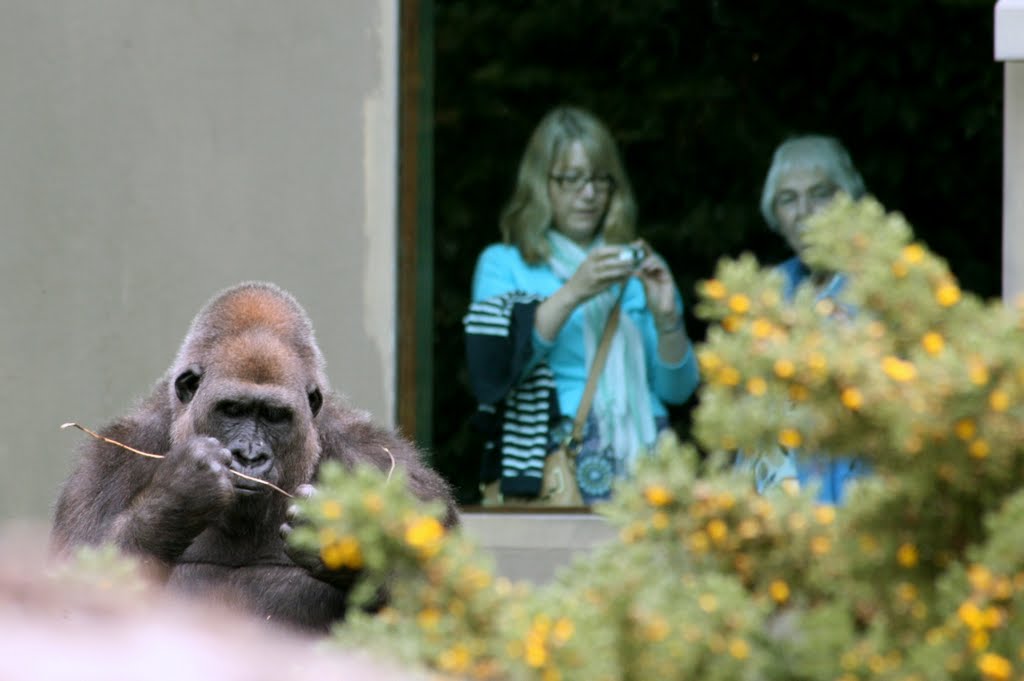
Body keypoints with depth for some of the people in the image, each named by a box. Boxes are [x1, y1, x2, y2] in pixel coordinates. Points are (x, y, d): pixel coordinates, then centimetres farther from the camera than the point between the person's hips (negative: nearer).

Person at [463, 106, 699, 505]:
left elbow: (677, 390, 12)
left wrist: (666, 317, -5)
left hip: (643, 453, 3)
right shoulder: (503, 263, 12)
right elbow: (495, 367, -7)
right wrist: (572, 294, -15)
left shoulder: (638, 268, 19)